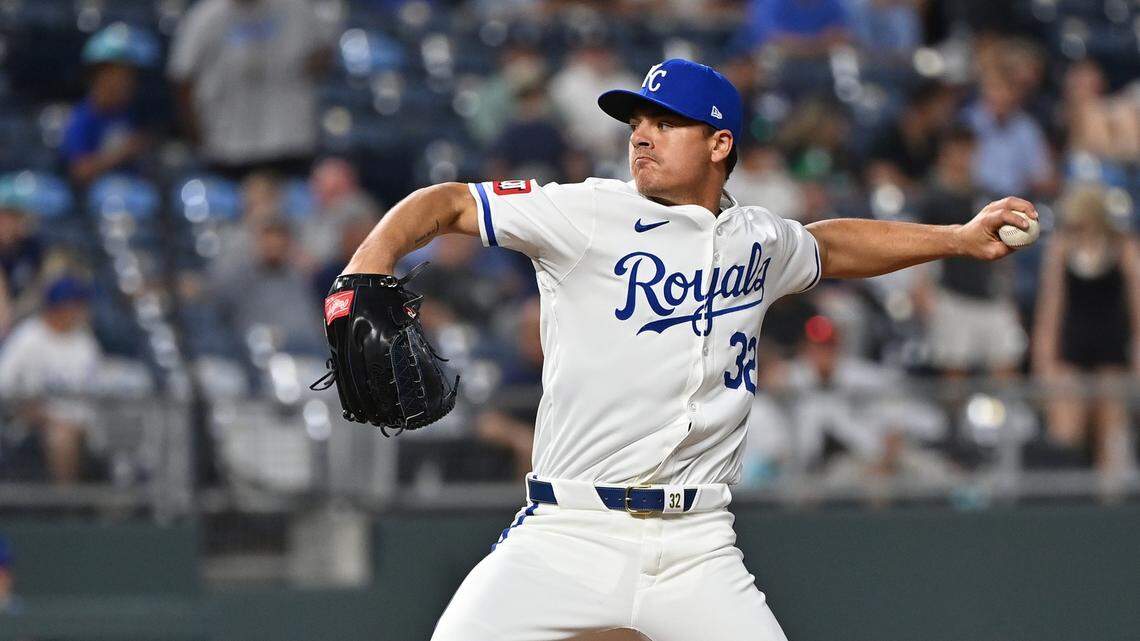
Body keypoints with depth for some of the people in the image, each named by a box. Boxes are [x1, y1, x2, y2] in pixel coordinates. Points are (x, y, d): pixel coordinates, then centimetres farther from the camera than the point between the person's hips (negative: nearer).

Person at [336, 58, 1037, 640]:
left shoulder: (759, 240, 14)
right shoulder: (586, 214, -1)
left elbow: (829, 246, 36)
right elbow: (447, 204, -6)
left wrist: (961, 239, 35)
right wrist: (369, 267, -24)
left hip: (697, 550, 3)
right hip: (568, 533, -3)